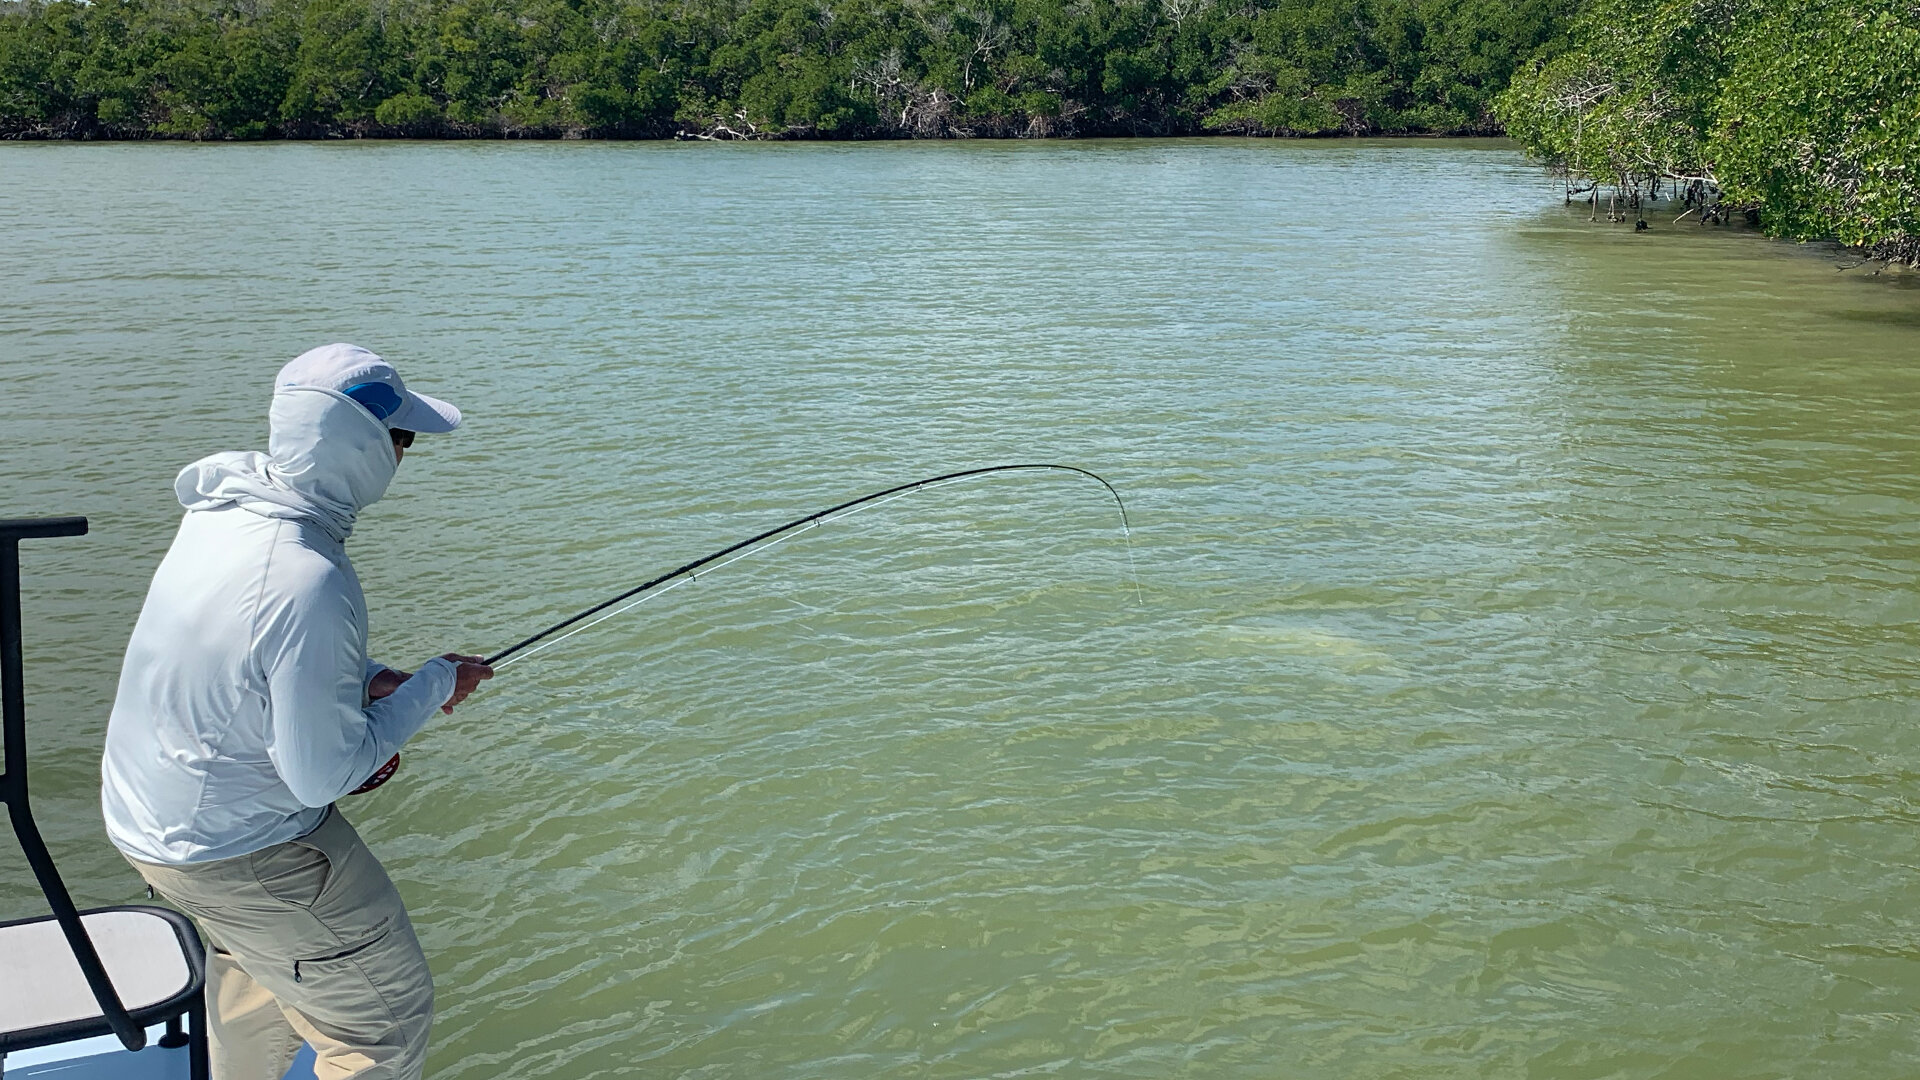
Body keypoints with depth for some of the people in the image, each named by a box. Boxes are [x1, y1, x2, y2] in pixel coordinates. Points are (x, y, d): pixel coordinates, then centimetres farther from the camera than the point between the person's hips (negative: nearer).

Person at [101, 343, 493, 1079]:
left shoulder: (224, 501, -6)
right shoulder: (308, 583, -33)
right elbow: (322, 777, -25)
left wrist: (363, 683, 0)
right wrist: (433, 687, -14)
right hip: (236, 849, -9)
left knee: (255, 960, 33)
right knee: (387, 1013, 5)